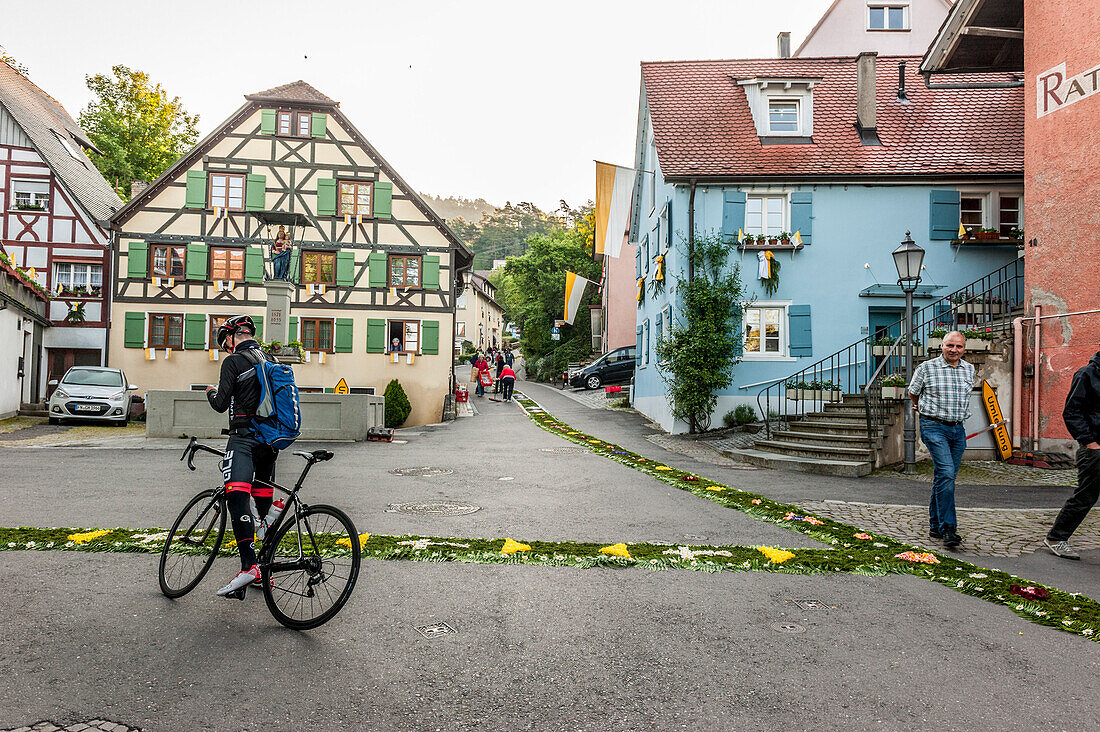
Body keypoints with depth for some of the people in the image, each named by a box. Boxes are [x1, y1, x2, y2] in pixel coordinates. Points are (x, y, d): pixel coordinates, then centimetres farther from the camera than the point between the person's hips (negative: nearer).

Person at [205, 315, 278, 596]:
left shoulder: (233, 361, -5)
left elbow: (221, 404, -8)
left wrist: (211, 392, 12)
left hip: (244, 437, -7)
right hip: (271, 440, 7)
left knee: (237, 498, -15)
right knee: (264, 502, 12)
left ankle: (249, 566, -27)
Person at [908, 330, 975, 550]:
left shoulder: (969, 369, 10)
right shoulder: (927, 368, -4)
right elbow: (913, 392, 10)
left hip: (958, 429, 5)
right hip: (934, 427, -5)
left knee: (945, 478, 9)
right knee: (946, 474, -18)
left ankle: (935, 527, 19)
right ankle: (948, 529, -17)